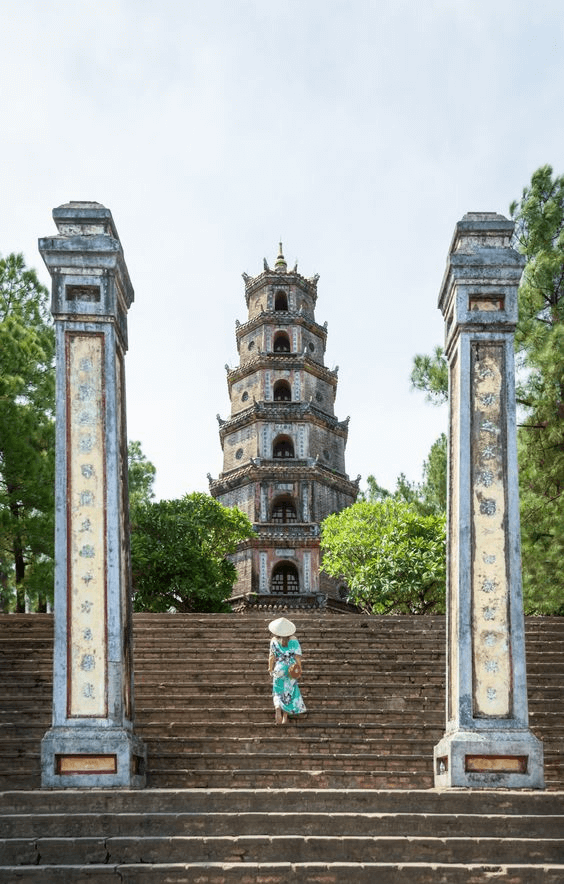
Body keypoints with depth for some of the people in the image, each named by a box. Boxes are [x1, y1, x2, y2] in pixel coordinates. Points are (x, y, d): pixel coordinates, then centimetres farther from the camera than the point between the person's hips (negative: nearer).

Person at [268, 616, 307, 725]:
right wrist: (299, 668, 5)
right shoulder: (293, 641, -10)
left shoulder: (274, 641, -9)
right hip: (291, 669, 0)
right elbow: (297, 656, -6)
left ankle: (278, 708, -15)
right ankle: (285, 715, 18)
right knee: (289, 691, 13)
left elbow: (272, 656, -2)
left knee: (278, 691, 11)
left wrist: (270, 668, 10)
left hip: (279, 667, 0)